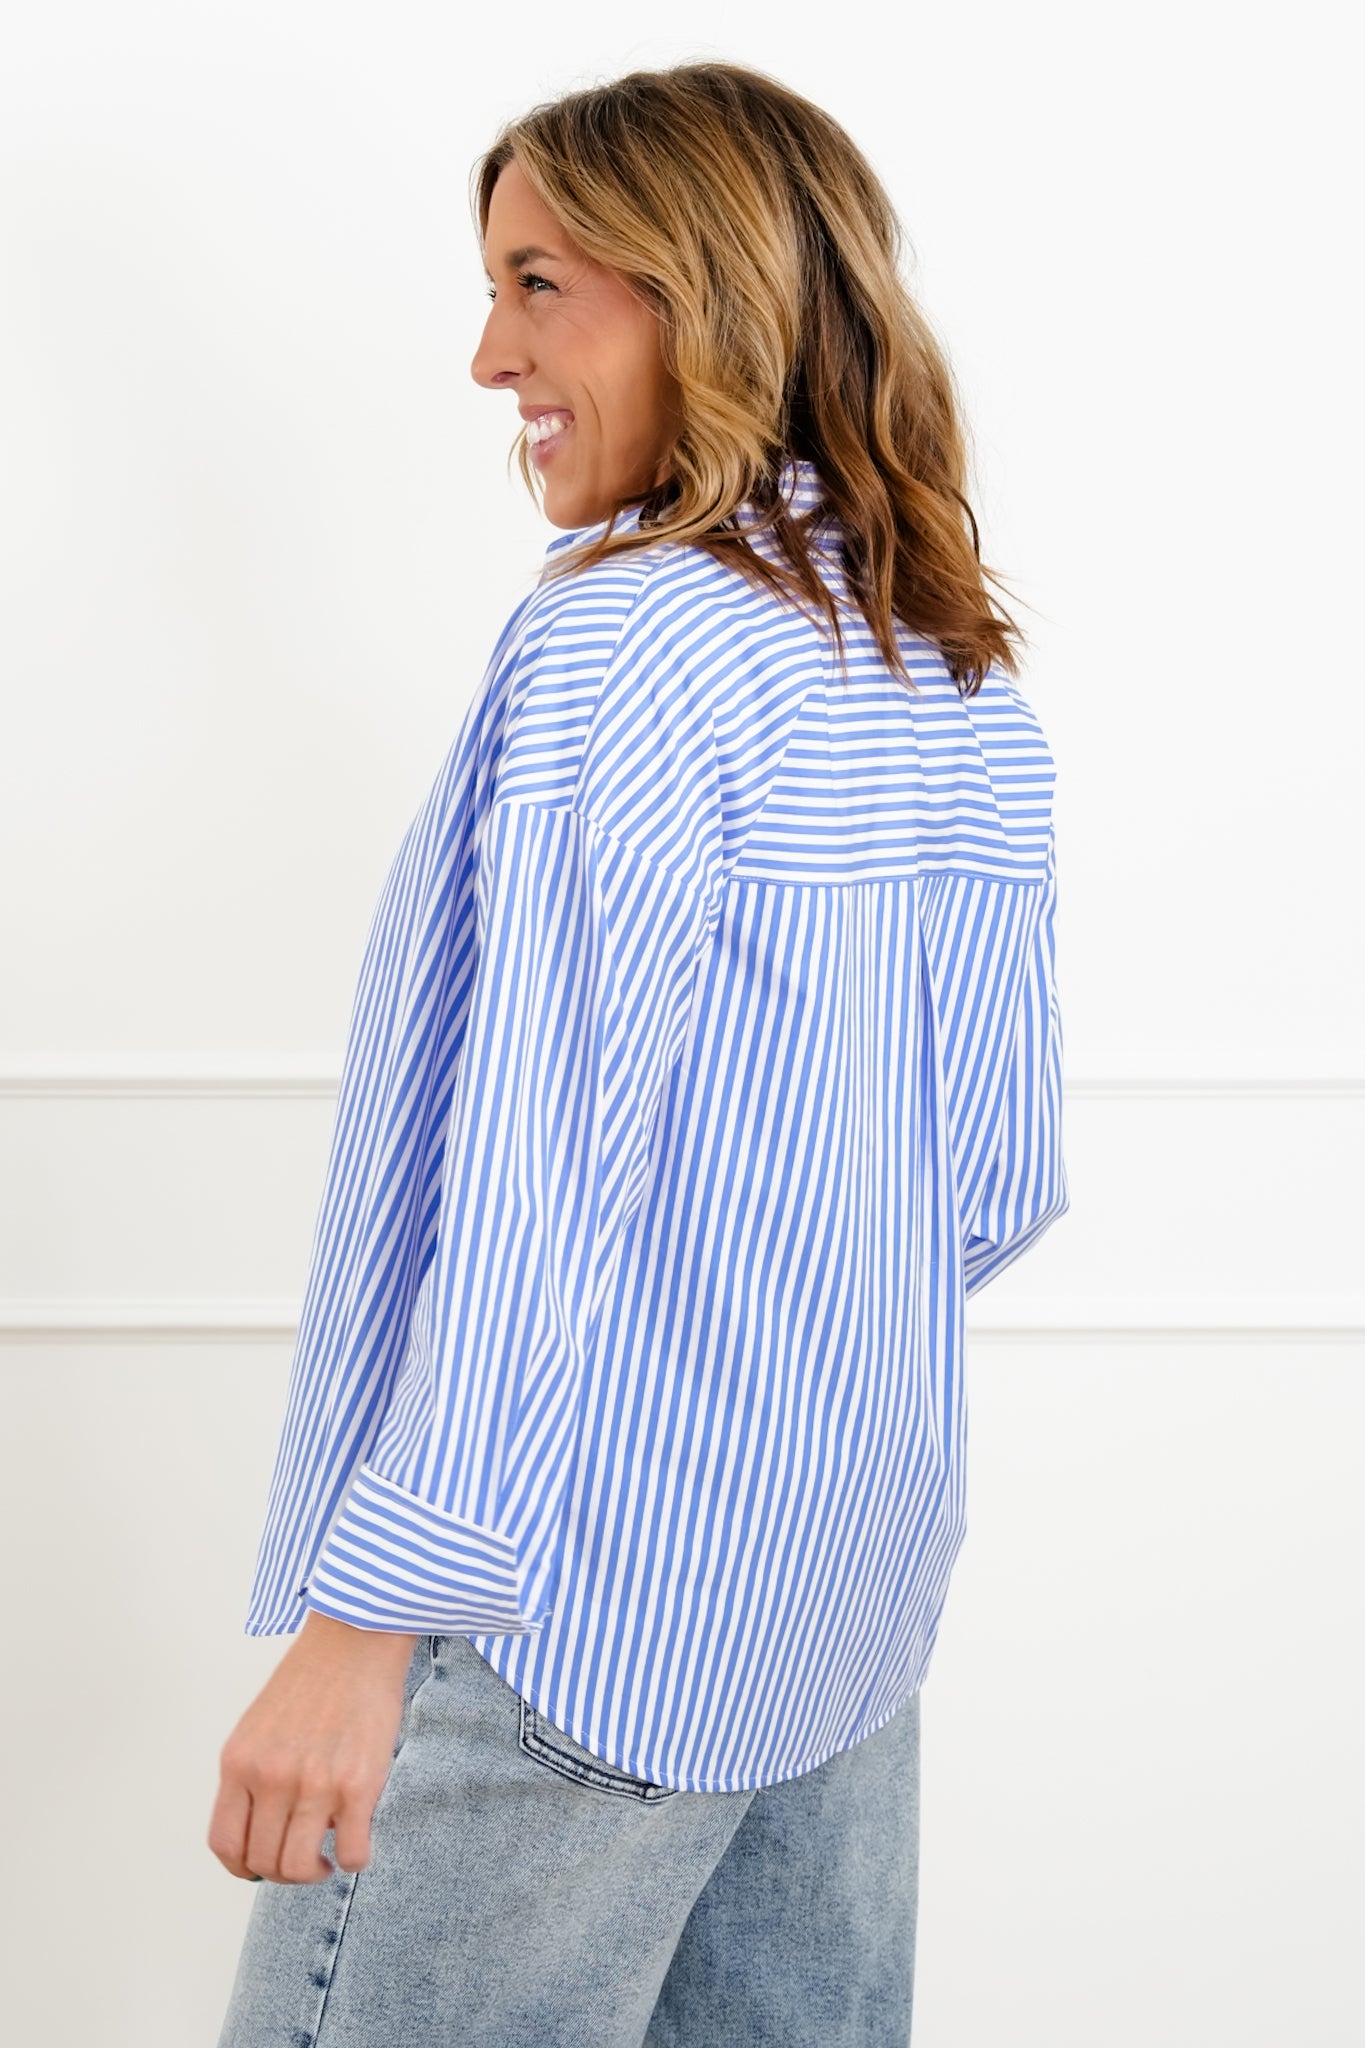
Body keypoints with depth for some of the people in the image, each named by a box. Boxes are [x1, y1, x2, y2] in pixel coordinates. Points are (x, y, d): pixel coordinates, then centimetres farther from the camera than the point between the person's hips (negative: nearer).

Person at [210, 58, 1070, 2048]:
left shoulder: (621, 639, -16)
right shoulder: (976, 691, 7)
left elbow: (542, 1168, -23)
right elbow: (1003, 1183, 10)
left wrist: (365, 1611, -19)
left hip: (576, 1594, -8)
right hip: (857, 1581, 8)